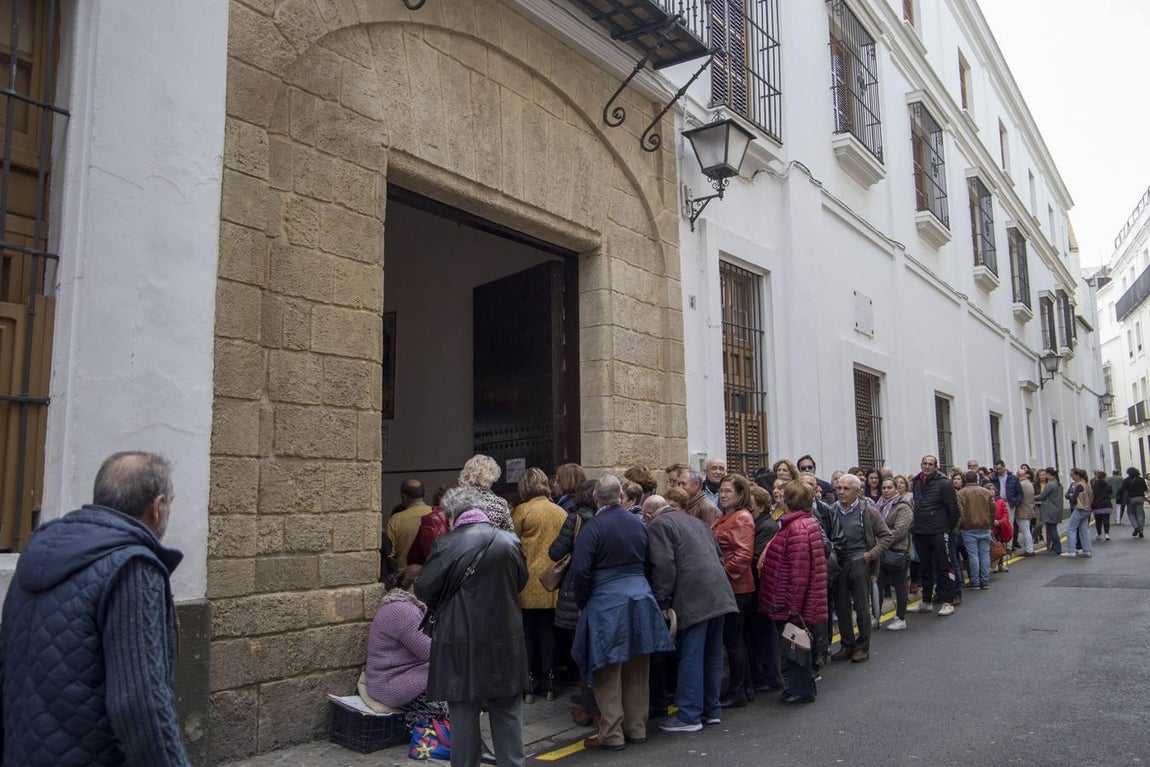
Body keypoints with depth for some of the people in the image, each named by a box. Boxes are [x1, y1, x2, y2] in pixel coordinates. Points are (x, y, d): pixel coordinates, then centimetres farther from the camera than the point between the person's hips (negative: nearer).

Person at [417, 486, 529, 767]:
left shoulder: (446, 545, -15)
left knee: (463, 715, 10)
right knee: (508, 715, 15)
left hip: (461, 644, -3)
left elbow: (423, 590, -7)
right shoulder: (511, 542, -4)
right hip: (505, 644, 3)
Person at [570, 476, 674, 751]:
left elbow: (580, 571, -16)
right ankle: (637, 728, 25)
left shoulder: (592, 529, -12)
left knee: (609, 674, 3)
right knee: (637, 671, 15)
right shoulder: (638, 523, 4)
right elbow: (647, 563, 13)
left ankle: (612, 735, 9)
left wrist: (582, 603, -3)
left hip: (606, 604, -5)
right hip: (640, 599, 5)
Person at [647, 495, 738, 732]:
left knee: (691, 657, -3)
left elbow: (663, 567, -12)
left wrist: (662, 603, -8)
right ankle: (711, 710, 22)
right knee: (712, 654, 14)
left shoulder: (657, 526, -1)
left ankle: (689, 716, 1)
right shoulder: (694, 520, 25)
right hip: (719, 594, 8)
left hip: (694, 598, -8)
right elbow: (719, 556, 26)